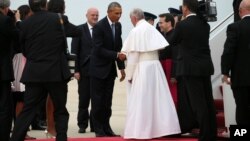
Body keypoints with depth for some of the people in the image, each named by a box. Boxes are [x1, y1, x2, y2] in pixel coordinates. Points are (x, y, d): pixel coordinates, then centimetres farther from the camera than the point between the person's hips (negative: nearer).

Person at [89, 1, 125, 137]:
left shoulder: (118, 26, 5)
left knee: (107, 100, 8)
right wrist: (116, 55, -27)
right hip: (99, 68, -6)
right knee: (98, 100, -1)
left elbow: (118, 47, 11)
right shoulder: (99, 26, -15)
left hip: (110, 68, 6)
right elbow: (99, 49, -20)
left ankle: (106, 127, 12)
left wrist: (121, 67, 7)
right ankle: (98, 129, 5)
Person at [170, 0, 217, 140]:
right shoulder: (205, 24, 7)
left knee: (198, 102, -4)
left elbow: (173, 42, 2)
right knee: (208, 101, 11)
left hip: (191, 68, -6)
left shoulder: (182, 25, -12)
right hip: (205, 66, 6)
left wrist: (177, 25, 19)